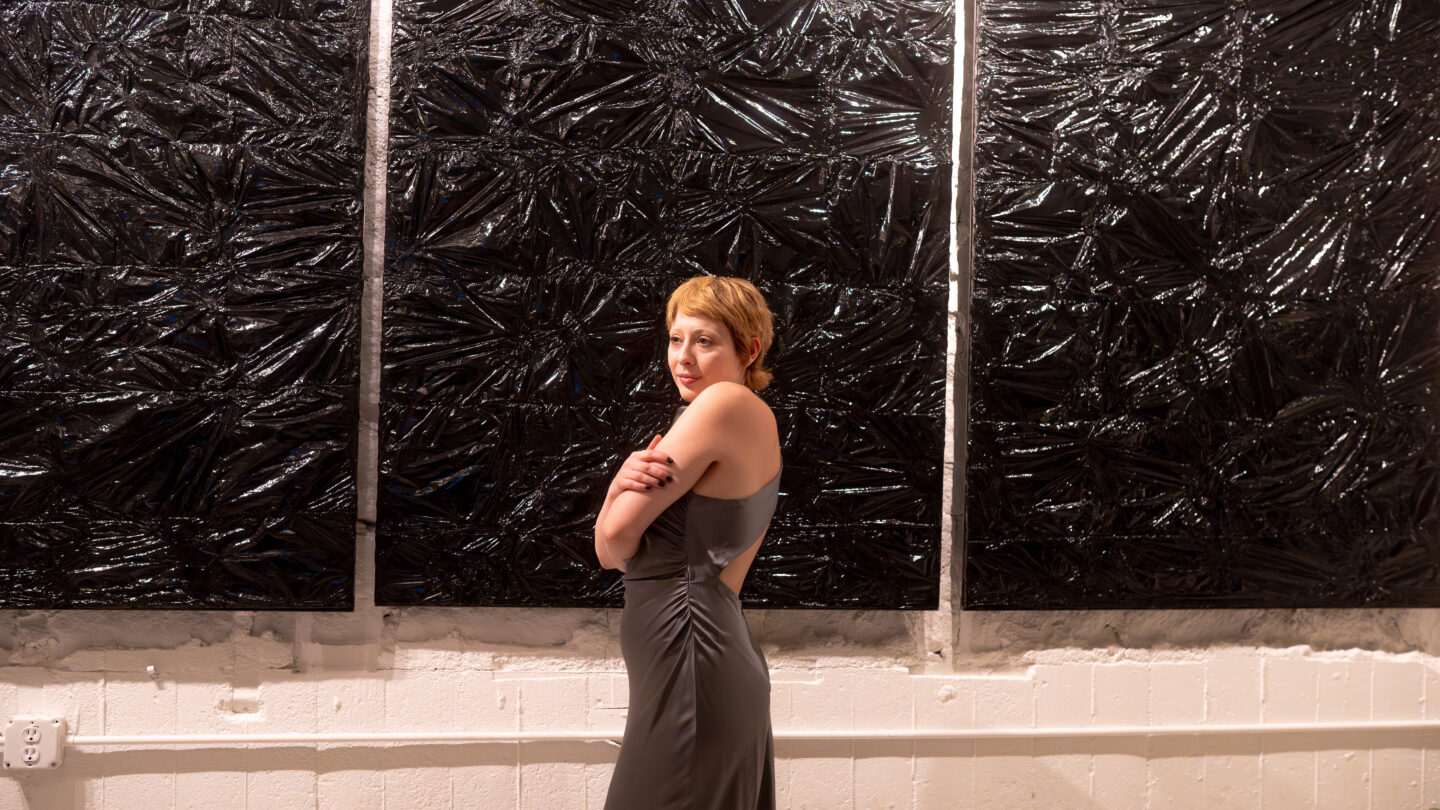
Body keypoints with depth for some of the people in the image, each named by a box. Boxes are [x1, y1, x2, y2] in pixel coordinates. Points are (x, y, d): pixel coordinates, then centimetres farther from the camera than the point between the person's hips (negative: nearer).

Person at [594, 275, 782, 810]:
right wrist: (624, 481, -8)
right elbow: (609, 553, 11)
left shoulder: (730, 403, -12)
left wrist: (623, 492, 5)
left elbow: (616, 535, -15)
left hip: (688, 657, -10)